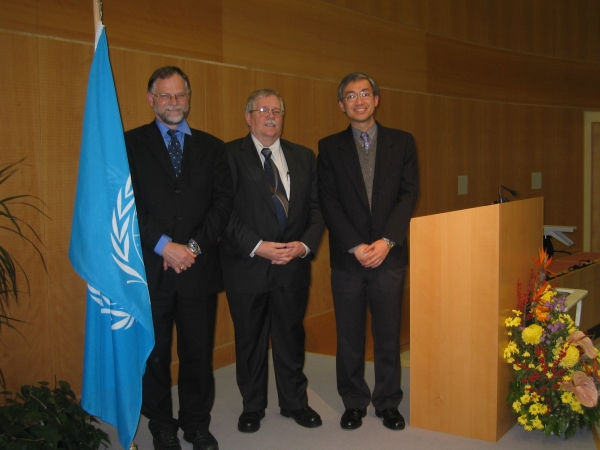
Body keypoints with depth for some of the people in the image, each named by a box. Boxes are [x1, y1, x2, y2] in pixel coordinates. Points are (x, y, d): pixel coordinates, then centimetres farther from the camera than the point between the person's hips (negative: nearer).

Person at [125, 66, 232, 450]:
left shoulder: (212, 147, 11)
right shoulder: (129, 144, 3)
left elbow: (224, 202, 3)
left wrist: (195, 246, -10)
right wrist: (164, 246, -14)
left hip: (199, 267, 2)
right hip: (150, 268, -1)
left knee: (199, 351, 9)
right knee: (154, 354, 10)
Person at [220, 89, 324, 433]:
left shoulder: (303, 157, 9)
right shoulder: (229, 156, -4)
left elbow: (316, 208, 6)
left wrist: (305, 245, -10)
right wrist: (257, 247, -19)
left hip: (293, 265, 3)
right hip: (247, 266, -3)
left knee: (292, 337, 14)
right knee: (250, 340, 12)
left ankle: (295, 402, 32)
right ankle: (253, 406, 30)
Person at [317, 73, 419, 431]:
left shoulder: (402, 142, 7)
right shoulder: (330, 147, 6)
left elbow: (409, 194, -1)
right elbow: (329, 201, -2)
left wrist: (386, 241, -12)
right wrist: (356, 246, -12)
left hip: (389, 254, 0)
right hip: (347, 257, 0)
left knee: (389, 334, 6)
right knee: (350, 336, 7)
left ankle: (388, 402, 21)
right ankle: (354, 402, 22)